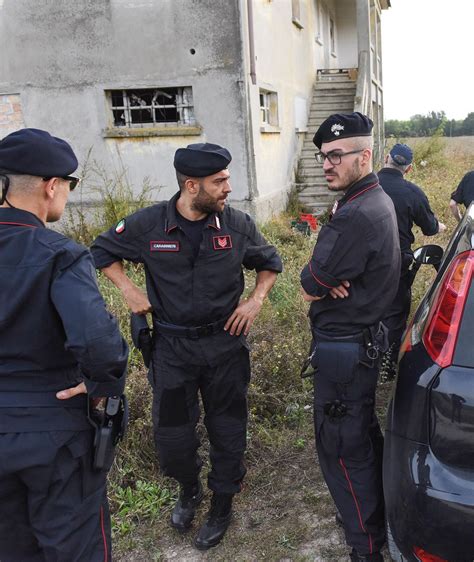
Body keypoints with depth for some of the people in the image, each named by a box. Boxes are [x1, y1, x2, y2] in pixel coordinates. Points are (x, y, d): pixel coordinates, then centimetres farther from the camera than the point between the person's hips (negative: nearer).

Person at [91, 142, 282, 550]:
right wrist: (129, 290, -5)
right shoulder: (148, 225, -11)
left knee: (227, 429, 12)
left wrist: (256, 299, -5)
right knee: (171, 433, 10)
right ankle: (188, 489, 41)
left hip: (225, 343, 1)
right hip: (172, 347, 0)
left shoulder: (237, 225, -8)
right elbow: (103, 251, 7)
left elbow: (270, 262, 10)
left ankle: (222, 504, 35)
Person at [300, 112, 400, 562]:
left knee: (341, 446, 3)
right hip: (365, 335, 10)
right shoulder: (377, 200, 7)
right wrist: (332, 280, -12)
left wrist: (321, 282, -2)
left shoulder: (356, 215, -27)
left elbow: (309, 288, -23)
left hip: (344, 347, -10)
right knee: (363, 432, 25)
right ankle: (378, 518, 46)